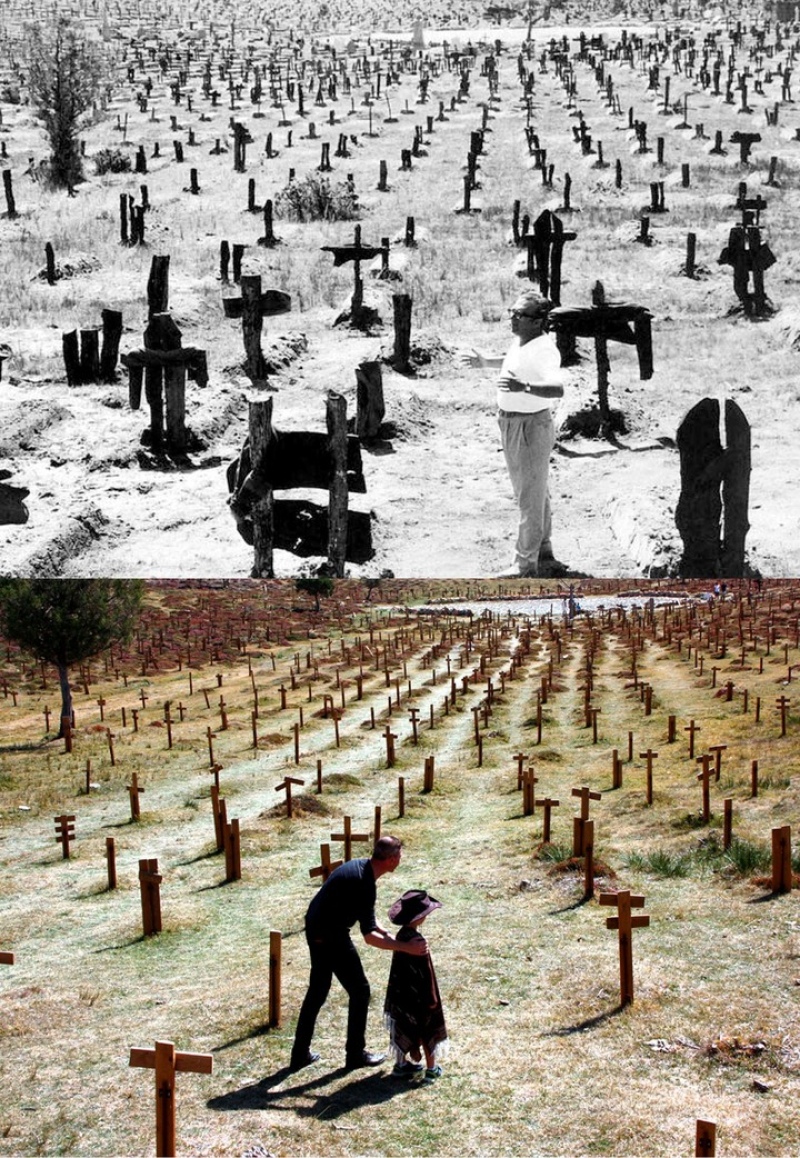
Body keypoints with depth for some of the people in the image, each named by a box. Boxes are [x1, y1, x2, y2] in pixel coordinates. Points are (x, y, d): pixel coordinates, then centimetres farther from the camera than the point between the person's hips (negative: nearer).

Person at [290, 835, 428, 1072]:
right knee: (359, 990, 4)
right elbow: (369, 936, -26)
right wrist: (406, 947, -27)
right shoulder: (364, 883, -25)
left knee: (317, 991, 18)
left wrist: (388, 935, 5)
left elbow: (367, 917, 15)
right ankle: (355, 1054, 14)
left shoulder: (360, 866, 4)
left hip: (316, 929, 9)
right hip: (331, 937, -9)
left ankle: (300, 1053, 25)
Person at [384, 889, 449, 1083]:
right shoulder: (418, 941, -27)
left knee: (405, 1027, 19)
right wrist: (432, 1000, -11)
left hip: (401, 994, 7)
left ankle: (402, 1063, 30)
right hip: (418, 997, -7)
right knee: (428, 1029, 9)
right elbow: (426, 974, -20)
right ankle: (431, 1069, 18)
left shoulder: (401, 935, -3)